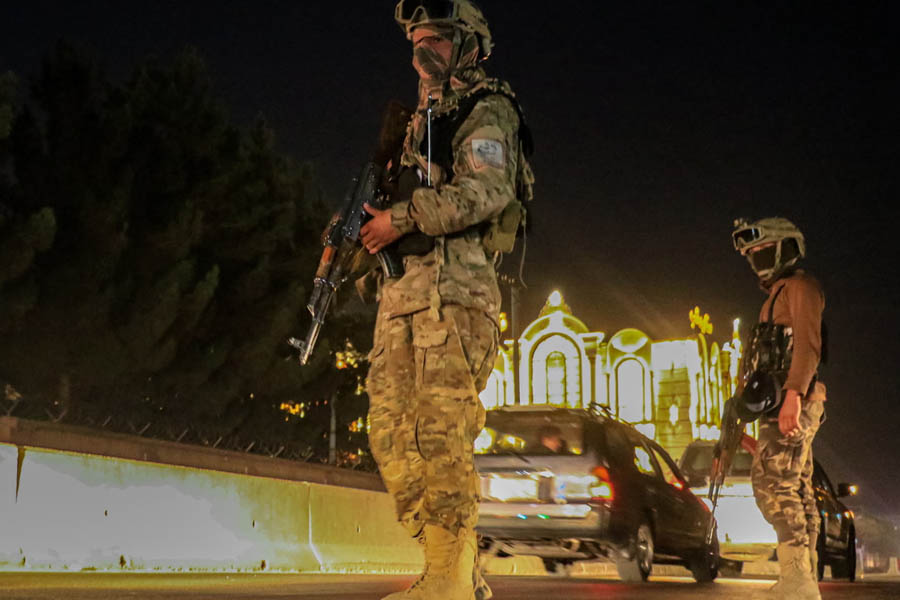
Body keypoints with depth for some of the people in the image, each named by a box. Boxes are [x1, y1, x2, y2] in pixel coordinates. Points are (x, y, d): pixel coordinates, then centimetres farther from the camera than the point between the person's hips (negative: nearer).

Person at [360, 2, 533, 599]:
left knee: (442, 431, -15)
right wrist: (359, 234, 13)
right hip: (401, 287, 9)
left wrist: (401, 218, -13)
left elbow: (485, 191, -13)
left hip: (454, 285, -9)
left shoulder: (488, 110, 3)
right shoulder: (420, 119, 29)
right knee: (391, 431, 2)